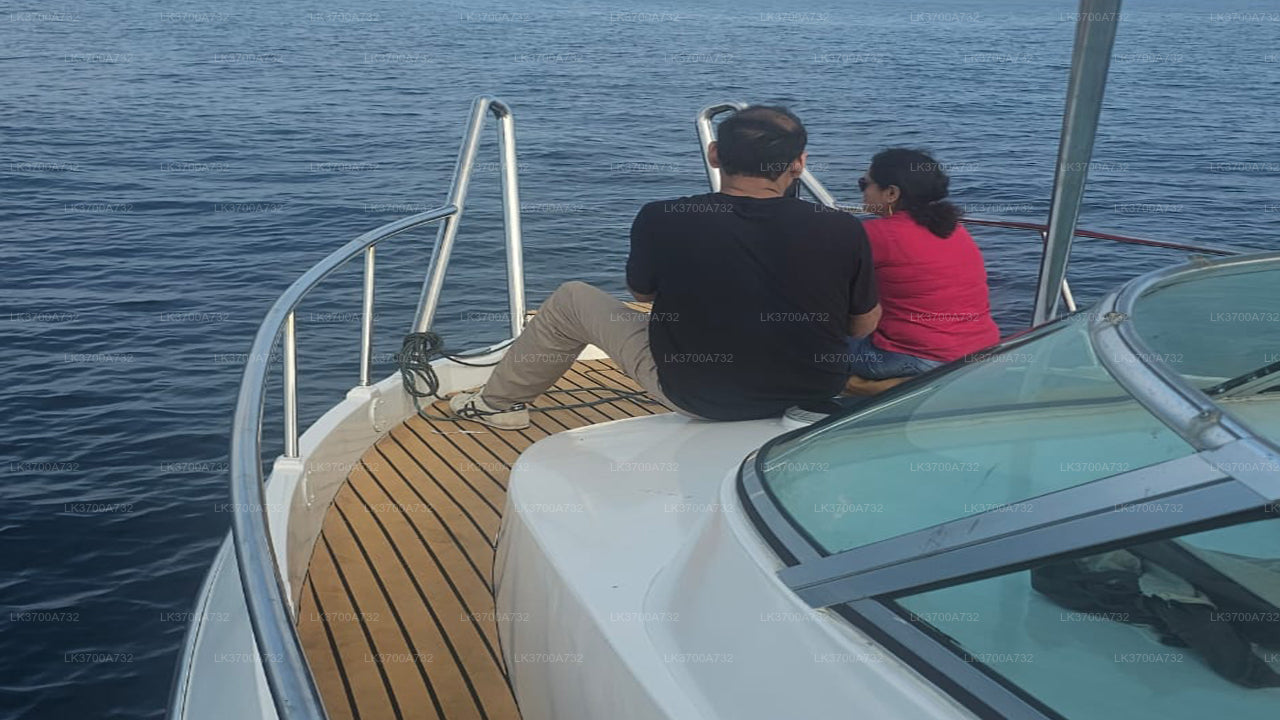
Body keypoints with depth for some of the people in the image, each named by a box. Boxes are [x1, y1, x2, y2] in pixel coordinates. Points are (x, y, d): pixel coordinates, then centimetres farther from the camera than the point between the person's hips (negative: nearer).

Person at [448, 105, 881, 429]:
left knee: (571, 300, 16)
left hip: (695, 394, -2)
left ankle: (497, 403, 37)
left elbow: (642, 292, 2)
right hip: (813, 394, 2)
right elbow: (864, 326, -2)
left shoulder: (661, 221, -20)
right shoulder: (843, 231, -19)